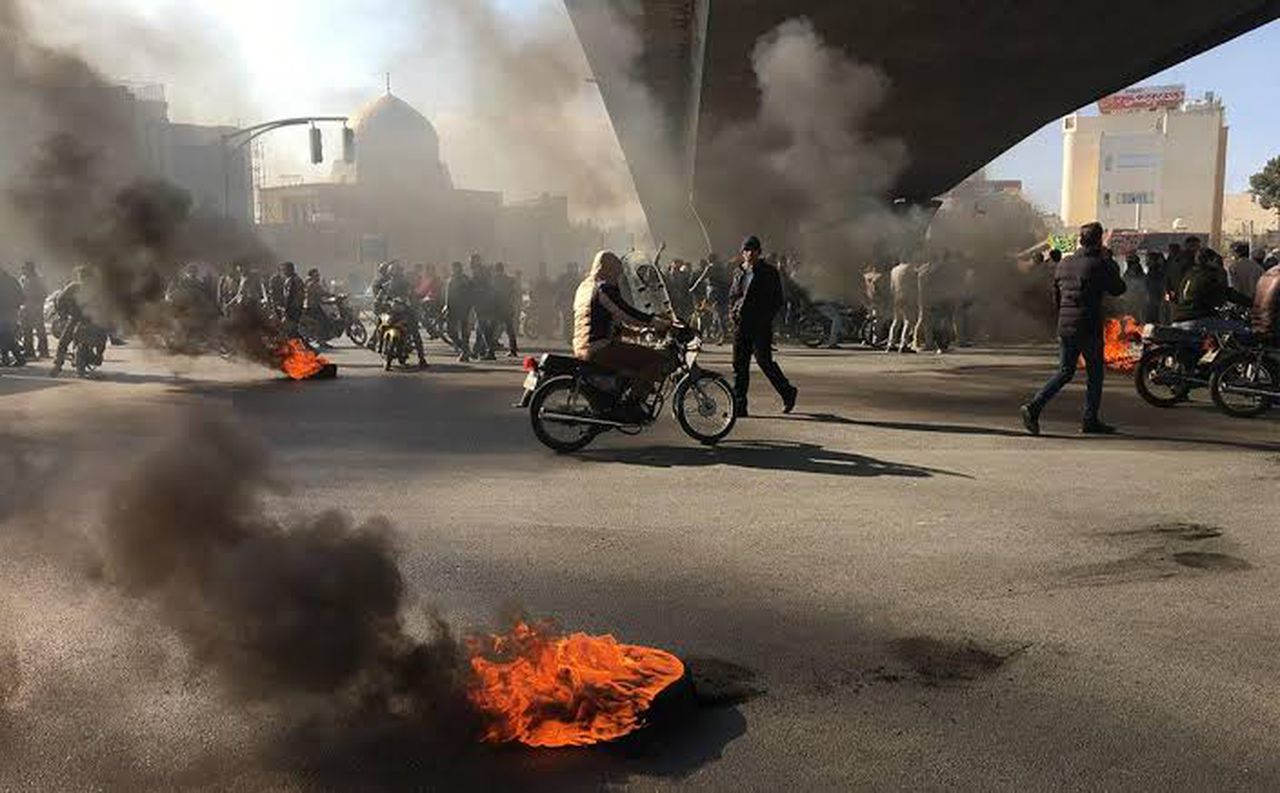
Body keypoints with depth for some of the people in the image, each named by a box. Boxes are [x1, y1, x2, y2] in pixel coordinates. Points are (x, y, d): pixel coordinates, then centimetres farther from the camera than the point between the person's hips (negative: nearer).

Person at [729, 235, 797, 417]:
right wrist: (733, 311, 7)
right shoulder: (739, 273, 15)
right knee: (739, 364, 2)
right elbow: (732, 296, 24)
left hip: (761, 326, -5)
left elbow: (778, 299, -1)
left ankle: (788, 392, 16)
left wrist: (766, 317, -9)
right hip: (741, 324, 5)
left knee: (765, 361, -7)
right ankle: (739, 406, 5)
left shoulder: (769, 272, 0)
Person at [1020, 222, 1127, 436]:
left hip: (1064, 327, 6)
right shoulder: (1098, 264, -10)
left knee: (1065, 372, 13)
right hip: (1089, 329, -6)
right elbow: (1118, 289, 3)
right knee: (1095, 374, 9)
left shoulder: (1063, 264, 9)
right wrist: (1109, 261, 10)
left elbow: (1056, 298, 15)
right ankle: (1090, 421, 13)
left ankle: (1034, 407, -5)